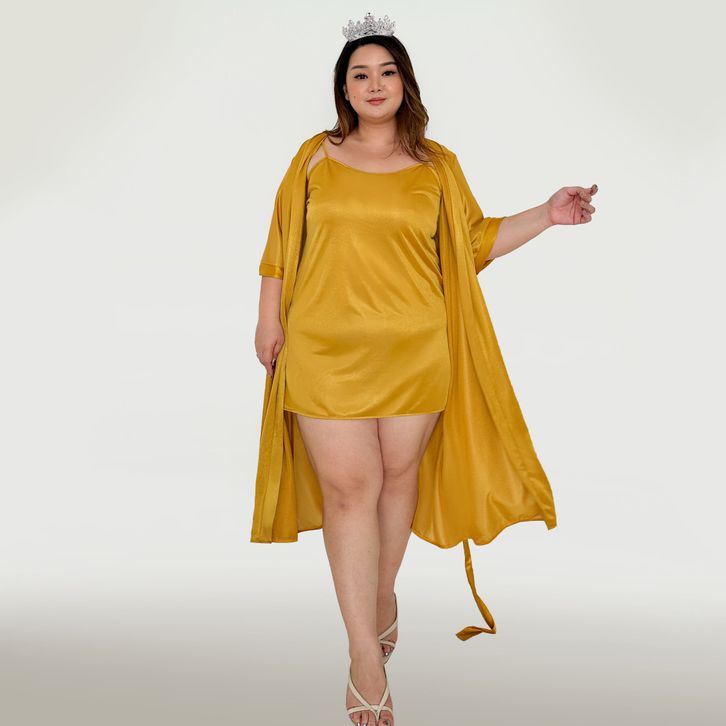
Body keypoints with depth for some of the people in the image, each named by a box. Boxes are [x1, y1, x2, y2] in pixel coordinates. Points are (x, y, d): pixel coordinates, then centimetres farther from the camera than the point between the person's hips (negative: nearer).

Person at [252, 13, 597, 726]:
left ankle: (384, 591, 36)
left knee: (399, 473, 10)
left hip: (415, 350, 1)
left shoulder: (438, 165, 9)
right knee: (347, 485, -6)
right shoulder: (316, 156, 8)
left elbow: (474, 241, 15)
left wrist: (546, 214, 6)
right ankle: (366, 655, 2)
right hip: (326, 349, -1)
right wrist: (268, 320, 8)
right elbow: (282, 244, 12)